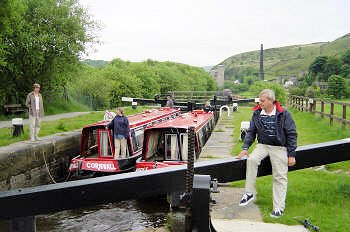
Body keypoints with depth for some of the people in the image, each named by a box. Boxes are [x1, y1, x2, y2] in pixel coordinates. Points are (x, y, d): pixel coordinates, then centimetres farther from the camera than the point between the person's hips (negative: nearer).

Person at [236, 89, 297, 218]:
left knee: (279, 177, -1)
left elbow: (291, 134, -6)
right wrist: (245, 147, -5)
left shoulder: (283, 114, -10)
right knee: (251, 159, -26)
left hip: (279, 148, -3)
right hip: (263, 145, 3)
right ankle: (250, 193, -16)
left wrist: (291, 155, -8)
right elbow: (251, 131, 7)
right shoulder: (257, 113, 1)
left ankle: (279, 207, 9)